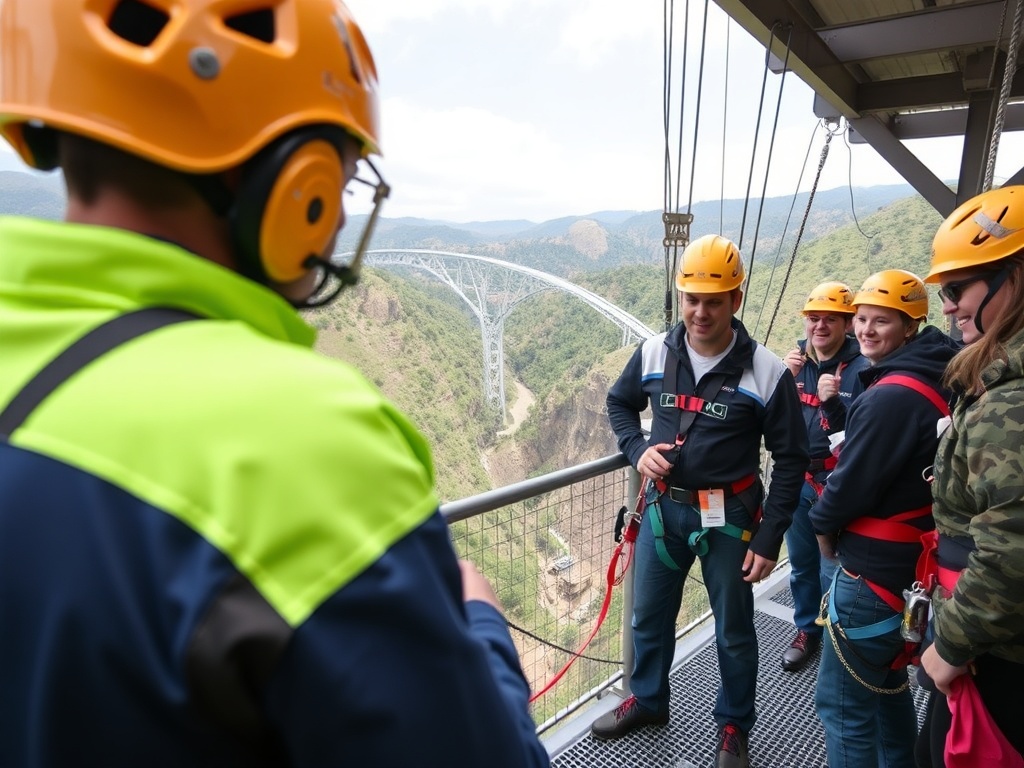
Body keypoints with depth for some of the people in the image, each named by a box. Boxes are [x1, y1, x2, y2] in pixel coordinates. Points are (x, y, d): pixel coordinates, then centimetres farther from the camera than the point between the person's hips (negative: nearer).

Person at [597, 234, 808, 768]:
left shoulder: (766, 372, -15)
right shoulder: (655, 353, -5)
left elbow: (791, 459, -7)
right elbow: (619, 402, 13)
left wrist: (769, 539, -10)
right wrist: (637, 449, -6)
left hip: (728, 517, -3)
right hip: (662, 507, 4)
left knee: (733, 631, 15)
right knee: (649, 617, 19)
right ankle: (647, 701, 45)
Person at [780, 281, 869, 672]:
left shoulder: (861, 369, -15)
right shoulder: (796, 357, -1)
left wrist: (832, 403, -33)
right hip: (795, 480, 5)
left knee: (833, 572, 7)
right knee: (801, 565, 19)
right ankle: (807, 631, 39)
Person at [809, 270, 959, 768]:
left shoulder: (892, 395, -25)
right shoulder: (932, 382, 7)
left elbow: (854, 480, -23)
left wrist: (824, 524, -4)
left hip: (873, 568, -10)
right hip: (907, 562, 10)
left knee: (843, 702, 3)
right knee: (886, 683, 27)